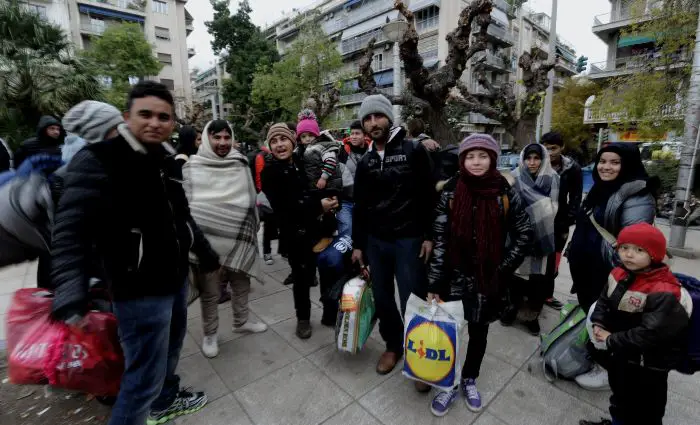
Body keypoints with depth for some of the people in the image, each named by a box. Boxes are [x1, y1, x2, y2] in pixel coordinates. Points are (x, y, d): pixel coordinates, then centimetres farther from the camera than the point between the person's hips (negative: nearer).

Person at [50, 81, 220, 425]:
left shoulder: (166, 160, 8)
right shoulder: (98, 161, -16)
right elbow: (71, 229, -24)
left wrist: (205, 252, 24)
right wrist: (69, 294, -35)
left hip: (175, 279, 9)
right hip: (139, 290, -8)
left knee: (169, 348, 27)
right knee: (145, 376, 2)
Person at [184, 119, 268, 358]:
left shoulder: (240, 165, 4)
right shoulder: (192, 167, -4)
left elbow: (251, 199, 10)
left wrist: (252, 230, 8)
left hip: (238, 238, 3)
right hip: (208, 240, -3)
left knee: (241, 284, 18)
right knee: (209, 291, 10)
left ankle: (241, 322, 40)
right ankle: (210, 334, 31)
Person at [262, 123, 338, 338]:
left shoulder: (303, 162, 4)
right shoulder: (270, 172, -7)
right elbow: (282, 207, -19)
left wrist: (330, 201, -6)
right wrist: (318, 206, -22)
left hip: (320, 227, 4)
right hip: (296, 233, -3)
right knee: (303, 277, 7)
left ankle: (331, 312, 33)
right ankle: (303, 318, 32)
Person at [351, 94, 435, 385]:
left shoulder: (413, 150, -4)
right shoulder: (365, 162, 9)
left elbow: (429, 195, -6)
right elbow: (360, 207, 12)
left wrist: (428, 236, -11)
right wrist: (358, 244, 11)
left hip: (408, 240, -4)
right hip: (375, 241, 5)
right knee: (382, 300, 14)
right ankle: (393, 346, 37)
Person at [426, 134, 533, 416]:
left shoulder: (506, 194, -7)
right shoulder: (450, 193, -8)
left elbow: (525, 235, 2)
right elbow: (439, 240, -8)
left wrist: (503, 270, -4)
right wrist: (434, 283, -10)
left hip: (489, 279, 1)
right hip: (454, 277, 0)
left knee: (479, 331, 17)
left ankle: (470, 379, 42)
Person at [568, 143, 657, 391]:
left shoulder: (637, 197, -18)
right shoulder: (600, 189, 10)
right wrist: (575, 255, 22)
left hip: (609, 273, -8)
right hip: (587, 268, 8)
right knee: (589, 312, 21)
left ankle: (608, 369, 25)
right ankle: (592, 356, 41)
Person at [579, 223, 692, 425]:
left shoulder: (663, 293, -29)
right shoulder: (619, 274, -6)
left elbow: (650, 333, -30)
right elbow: (603, 301, 6)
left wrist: (612, 340, -24)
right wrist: (598, 324, -9)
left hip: (647, 366, -7)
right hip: (619, 354, 7)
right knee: (620, 396, 31)